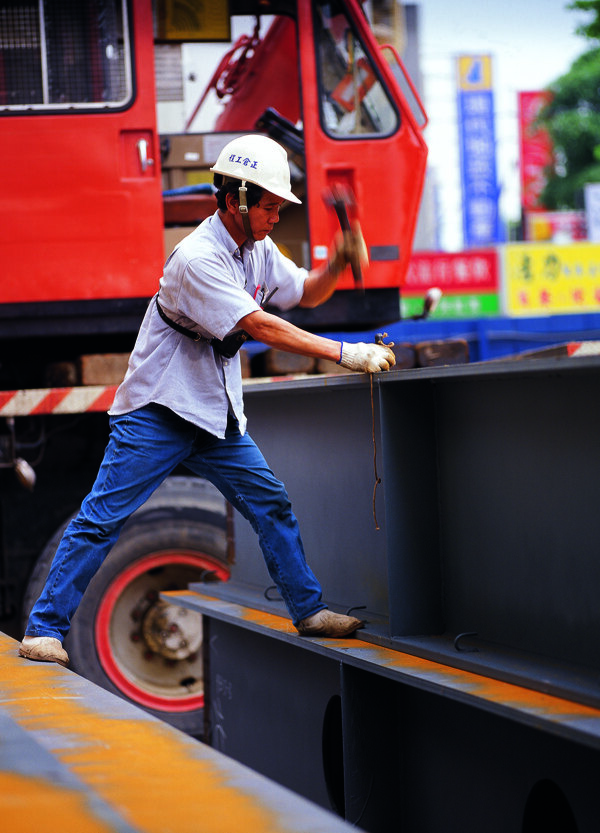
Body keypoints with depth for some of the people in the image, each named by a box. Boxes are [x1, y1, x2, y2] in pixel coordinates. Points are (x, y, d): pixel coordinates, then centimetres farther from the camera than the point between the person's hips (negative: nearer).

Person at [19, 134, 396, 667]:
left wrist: (335, 267, -7)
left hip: (217, 413, 8)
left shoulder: (257, 250, 4)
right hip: (156, 414, -8)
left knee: (271, 505, 6)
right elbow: (257, 325, -30)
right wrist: (343, 354, -33)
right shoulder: (197, 259, -23)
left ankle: (309, 610, 17)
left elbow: (306, 293, 16)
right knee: (103, 519, -7)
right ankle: (45, 629, -3)